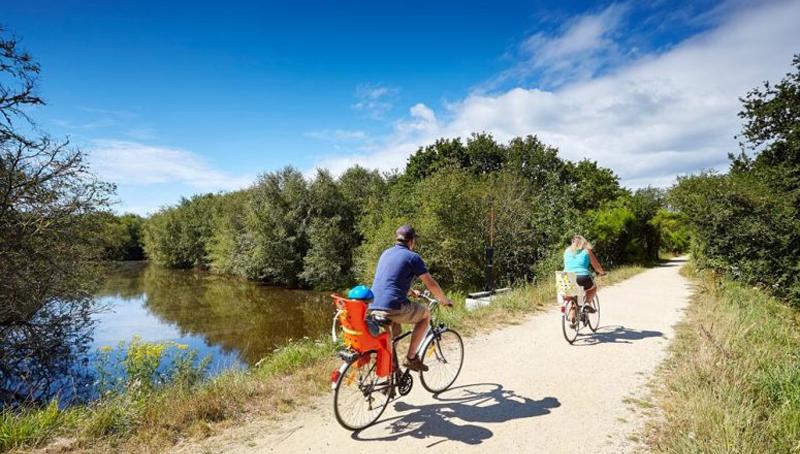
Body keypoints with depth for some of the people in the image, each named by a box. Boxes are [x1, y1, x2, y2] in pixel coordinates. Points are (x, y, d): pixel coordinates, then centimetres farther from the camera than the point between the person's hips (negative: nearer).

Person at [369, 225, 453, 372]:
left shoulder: (386, 253, 19)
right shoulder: (412, 257, -2)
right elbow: (431, 284, -1)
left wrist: (411, 292, 46)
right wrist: (445, 300, 16)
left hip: (373, 308, 7)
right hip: (393, 308, -7)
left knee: (395, 330, 34)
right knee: (425, 314, 15)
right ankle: (411, 357, 12)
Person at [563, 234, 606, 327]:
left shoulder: (567, 251, 18)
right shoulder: (587, 250, 9)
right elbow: (596, 265, 16)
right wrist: (602, 272, 36)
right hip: (583, 277, -3)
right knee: (593, 287, 30)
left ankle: (572, 319, 12)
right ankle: (588, 303, 10)